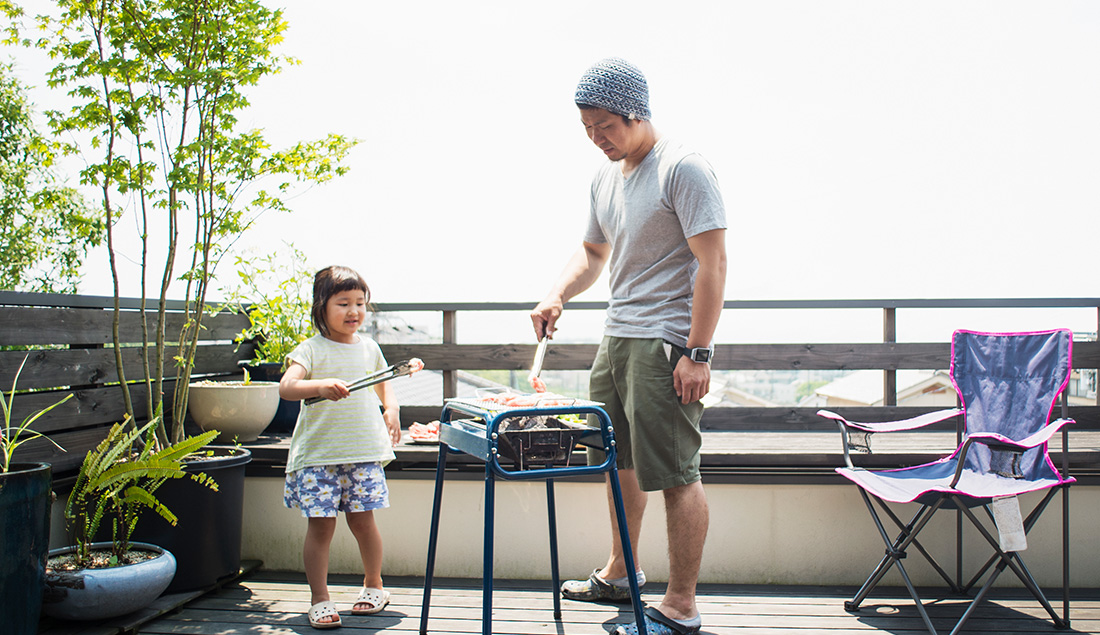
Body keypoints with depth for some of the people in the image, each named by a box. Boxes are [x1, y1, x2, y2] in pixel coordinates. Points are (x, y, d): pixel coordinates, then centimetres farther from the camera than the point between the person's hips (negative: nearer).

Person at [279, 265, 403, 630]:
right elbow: (286, 387, -20)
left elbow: (383, 381, 27)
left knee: (362, 520, 6)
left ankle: (373, 586, 27)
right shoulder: (311, 350, -5)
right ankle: (319, 600, 11)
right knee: (320, 525, -2)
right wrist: (320, 387, -37)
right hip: (318, 452, -3)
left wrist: (391, 408, 9)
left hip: (364, 450, 3)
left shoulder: (369, 348, 9)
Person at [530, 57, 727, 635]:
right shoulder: (605, 176, 14)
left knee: (675, 474, -5)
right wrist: (557, 294, 5)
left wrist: (697, 354, -21)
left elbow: (712, 263, -17)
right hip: (616, 337, 9)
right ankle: (620, 574, 36)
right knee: (620, 459, 18)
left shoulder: (683, 169, -12)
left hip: (665, 343, -9)